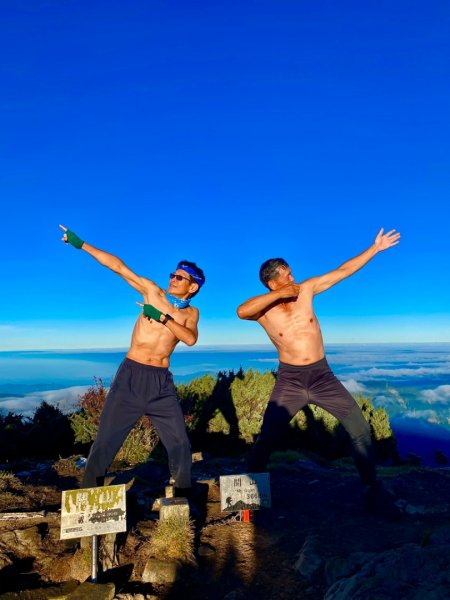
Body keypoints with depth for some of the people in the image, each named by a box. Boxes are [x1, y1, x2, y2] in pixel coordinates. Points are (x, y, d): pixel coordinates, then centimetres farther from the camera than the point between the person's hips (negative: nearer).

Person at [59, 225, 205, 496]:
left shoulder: (191, 313, 7)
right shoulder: (153, 292, 3)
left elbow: (191, 339, -13)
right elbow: (118, 266, -1)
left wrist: (162, 317, -19)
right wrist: (81, 244, -3)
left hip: (162, 382, 2)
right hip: (131, 376, -1)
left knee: (180, 444, 4)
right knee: (106, 441, 1)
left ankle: (184, 499, 22)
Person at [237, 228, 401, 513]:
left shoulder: (306, 289, -2)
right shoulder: (264, 307, -10)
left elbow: (344, 270, 3)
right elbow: (241, 311, -34)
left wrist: (375, 248, 5)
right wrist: (279, 294, -31)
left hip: (322, 375, 3)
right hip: (289, 380, -2)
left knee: (360, 427, 3)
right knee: (267, 438, -1)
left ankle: (372, 485, 23)